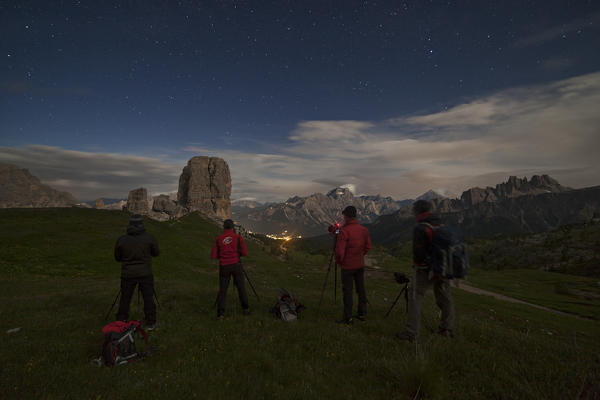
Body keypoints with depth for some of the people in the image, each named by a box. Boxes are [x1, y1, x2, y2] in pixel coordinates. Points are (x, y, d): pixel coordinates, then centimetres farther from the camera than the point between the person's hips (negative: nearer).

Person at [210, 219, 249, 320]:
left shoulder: (218, 239, 0)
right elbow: (245, 253, -4)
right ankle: (245, 309, 24)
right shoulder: (238, 237, -3)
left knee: (222, 290, 7)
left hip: (224, 266, 1)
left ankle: (220, 314, 1)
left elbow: (213, 256, 0)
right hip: (236, 265, 0)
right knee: (241, 288, 13)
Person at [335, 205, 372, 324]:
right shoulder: (364, 230, 0)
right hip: (360, 265, 6)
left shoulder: (344, 231, -20)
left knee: (347, 291, 3)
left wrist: (339, 261, -2)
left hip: (348, 266, -6)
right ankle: (362, 314, 26)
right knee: (361, 289, 15)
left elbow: (340, 251, -21)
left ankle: (348, 317, 10)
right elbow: (368, 247, 9)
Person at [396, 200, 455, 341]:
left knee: (415, 299, 0)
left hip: (425, 269, -7)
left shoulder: (420, 228, -16)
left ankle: (411, 332, 1)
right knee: (444, 298, 18)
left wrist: (416, 263, 0)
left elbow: (418, 252, -19)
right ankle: (446, 329, 31)